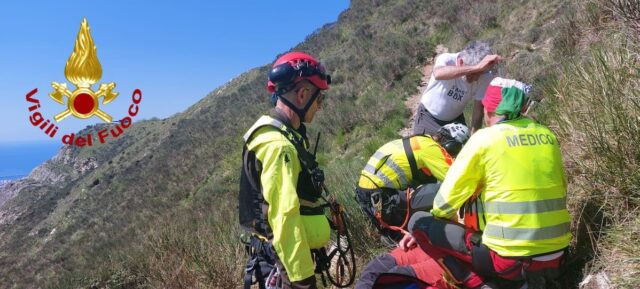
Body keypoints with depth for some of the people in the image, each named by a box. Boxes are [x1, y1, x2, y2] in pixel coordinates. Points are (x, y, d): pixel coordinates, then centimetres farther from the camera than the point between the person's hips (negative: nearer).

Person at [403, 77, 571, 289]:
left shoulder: (485, 138, -8)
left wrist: (423, 231, 15)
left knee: (420, 223, 1)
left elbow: (449, 197, -2)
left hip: (511, 259, -6)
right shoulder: (548, 136, 9)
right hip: (555, 257, 7)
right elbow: (559, 190, 18)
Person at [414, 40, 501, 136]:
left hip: (455, 120, 2)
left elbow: (478, 111, -13)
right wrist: (476, 67, -60)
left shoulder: (486, 76, -21)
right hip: (428, 117, -2)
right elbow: (438, 74, -53)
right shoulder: (447, 59, -28)